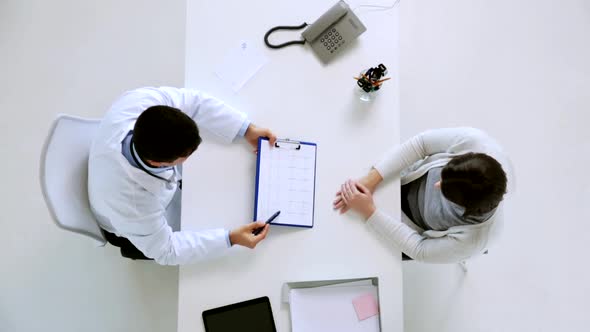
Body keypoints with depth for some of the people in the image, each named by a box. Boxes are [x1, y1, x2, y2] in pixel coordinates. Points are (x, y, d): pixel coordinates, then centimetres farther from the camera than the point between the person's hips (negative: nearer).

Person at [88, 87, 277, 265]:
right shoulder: (133, 207, -46)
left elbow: (191, 100, -25)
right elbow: (166, 251, -28)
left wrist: (246, 129, -31)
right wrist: (231, 239, -33)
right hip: (134, 227, -4)